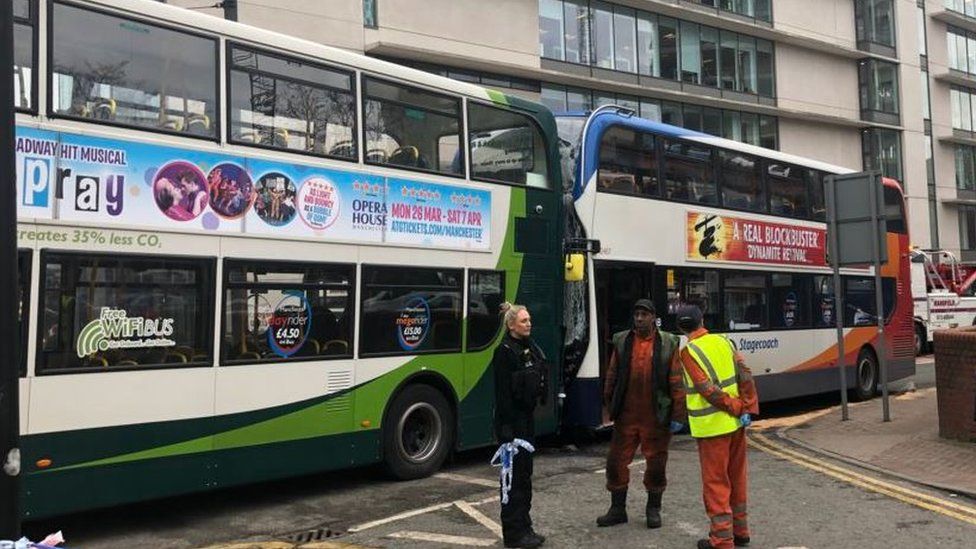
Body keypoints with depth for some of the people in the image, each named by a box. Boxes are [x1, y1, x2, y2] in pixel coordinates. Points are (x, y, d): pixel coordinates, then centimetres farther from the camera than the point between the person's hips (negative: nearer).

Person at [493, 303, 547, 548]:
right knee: (514, 475, -2)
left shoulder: (530, 348, 11)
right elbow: (502, 392, -18)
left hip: (527, 417, 9)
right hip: (512, 420, -9)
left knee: (525, 473, 15)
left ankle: (524, 527, 25)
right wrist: (506, 427, -21)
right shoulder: (505, 352, -14)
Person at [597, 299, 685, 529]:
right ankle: (617, 509, 22)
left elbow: (676, 382, -4)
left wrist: (677, 416, -7)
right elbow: (612, 376, 10)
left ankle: (653, 509, 27)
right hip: (626, 415, 2)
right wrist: (610, 405, 8)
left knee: (656, 463, 8)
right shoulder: (622, 342, 4)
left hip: (655, 416, -2)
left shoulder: (668, 344, -3)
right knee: (616, 461, 6)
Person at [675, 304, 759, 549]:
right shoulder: (723, 341, 5)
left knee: (716, 482, 2)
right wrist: (748, 408, -4)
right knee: (736, 478, 17)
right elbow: (745, 376, -2)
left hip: (712, 426, -6)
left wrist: (737, 408, -10)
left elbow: (709, 390, -18)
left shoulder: (688, 352, -10)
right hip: (736, 422, 6)